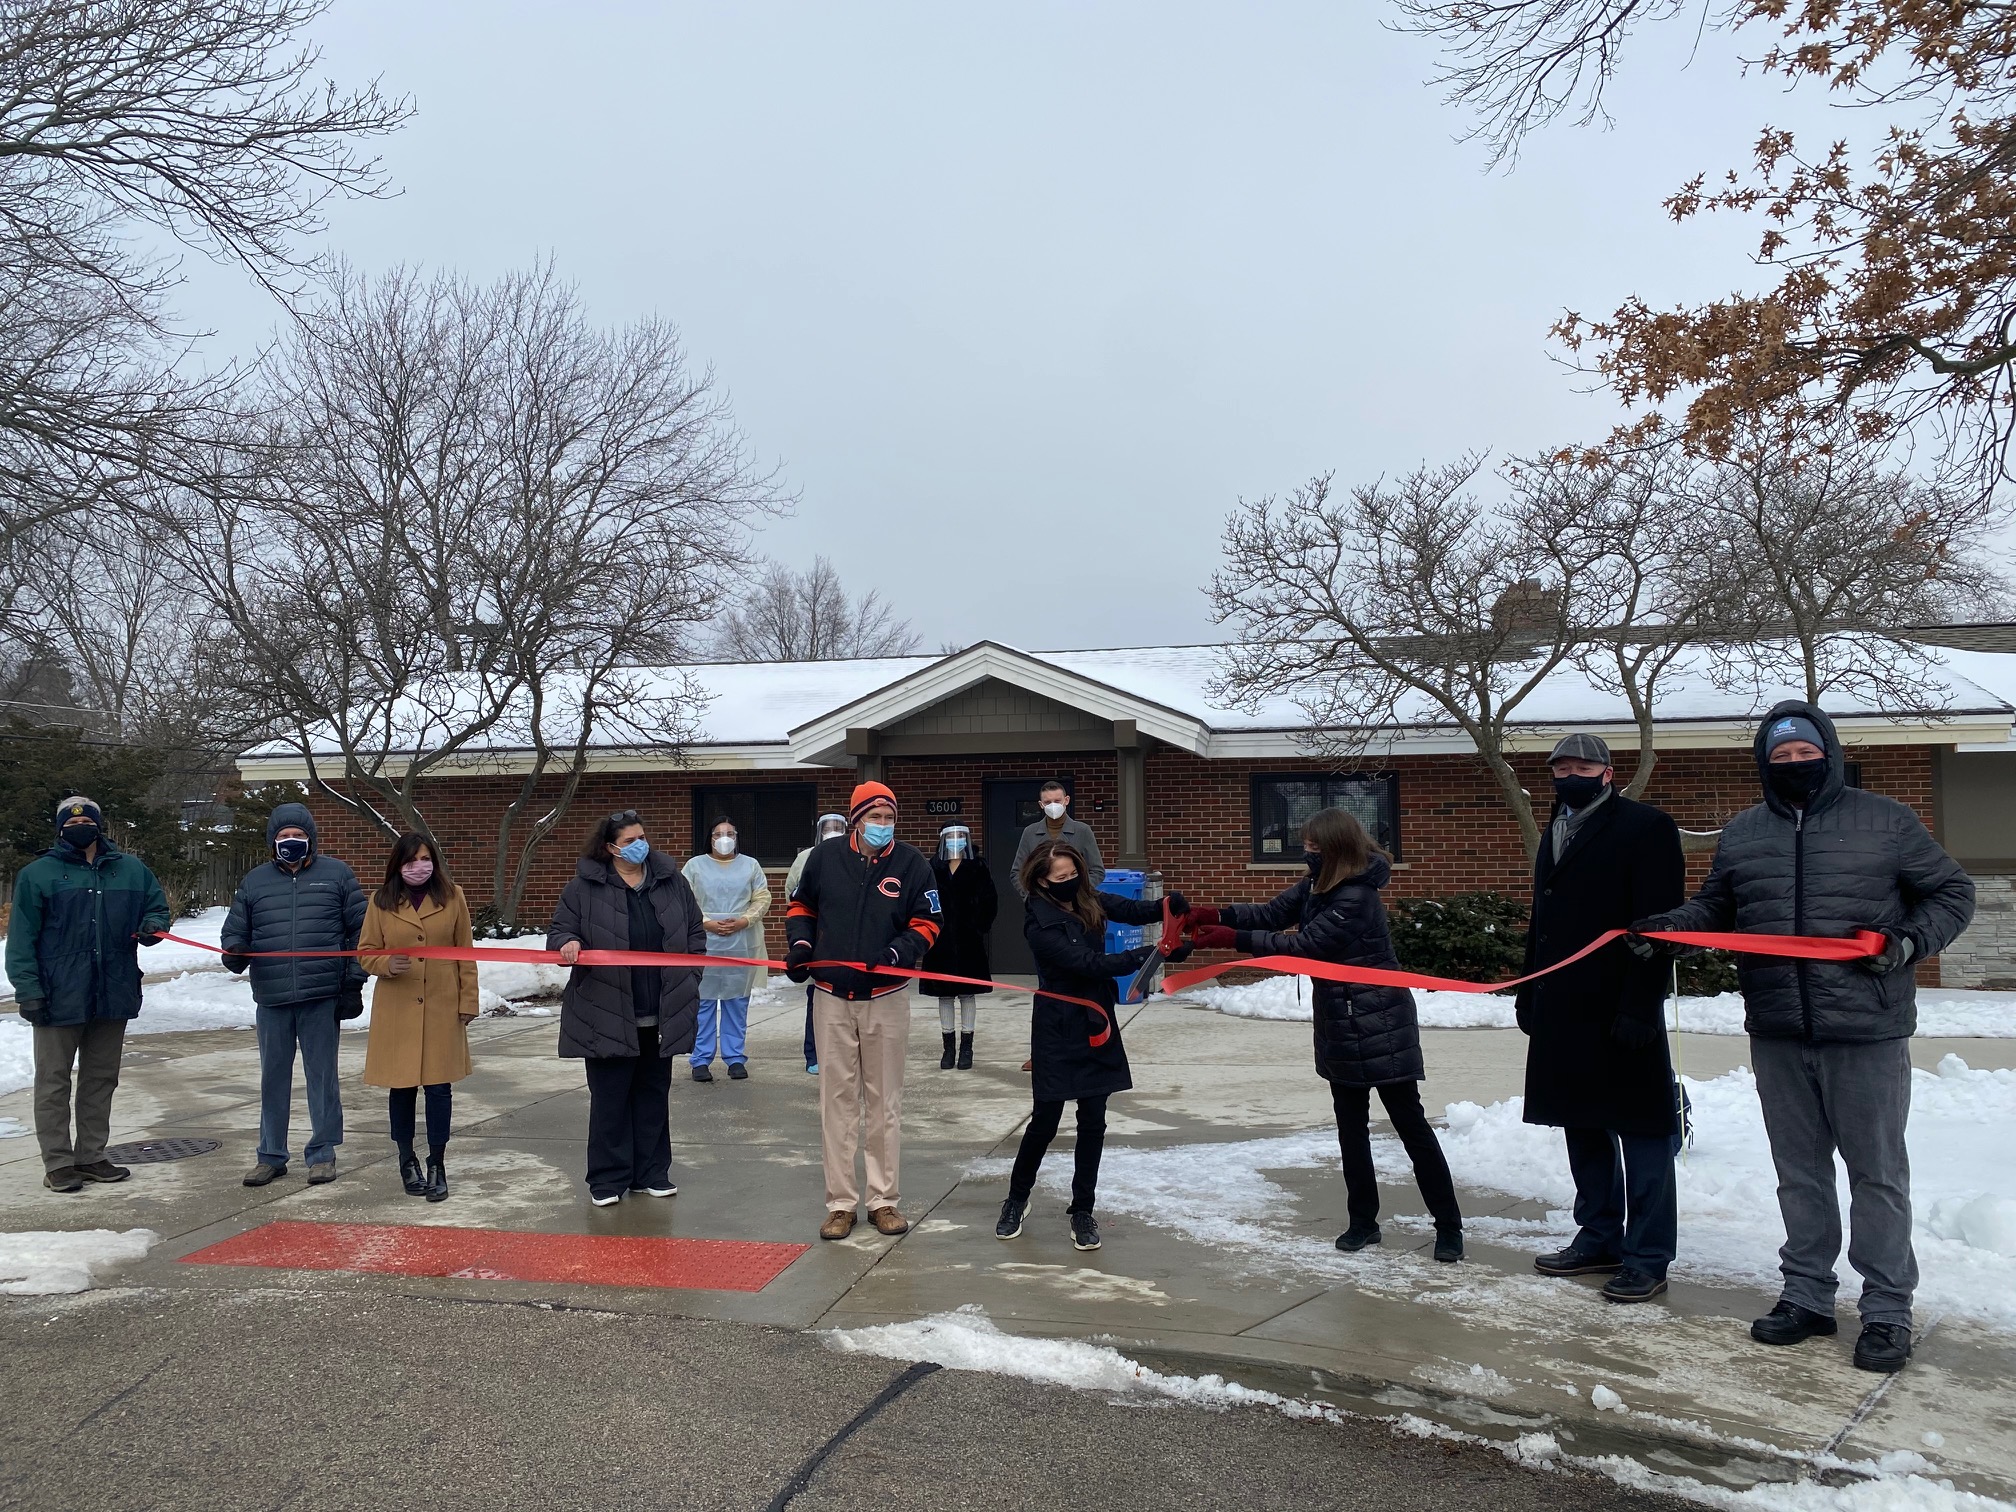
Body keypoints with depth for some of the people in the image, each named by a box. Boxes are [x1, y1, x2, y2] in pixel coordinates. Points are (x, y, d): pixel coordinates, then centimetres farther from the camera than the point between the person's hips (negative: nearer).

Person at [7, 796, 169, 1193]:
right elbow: (21, 940, -4)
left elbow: (157, 907, 17)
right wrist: (28, 990, -12)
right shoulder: (38, 874, -2)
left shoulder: (131, 870, 8)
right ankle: (58, 1163, 11)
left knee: (101, 1079, 12)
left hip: (113, 994, 4)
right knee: (54, 1082, 4)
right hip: (59, 997, -3)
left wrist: (152, 927, -7)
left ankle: (91, 1156, 22)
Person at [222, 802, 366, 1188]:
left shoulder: (336, 875, 4)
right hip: (271, 999, 3)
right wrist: (234, 952, -12)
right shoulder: (254, 881, 11)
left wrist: (353, 983, -2)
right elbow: (235, 930, 13)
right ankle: (271, 1156, 22)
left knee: (322, 1074, 5)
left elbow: (360, 931, 3)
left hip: (322, 997, -3)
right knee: (273, 1077, 11)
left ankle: (323, 1152, 15)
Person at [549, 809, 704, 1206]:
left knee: (653, 1095, 11)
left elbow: (695, 935, 12)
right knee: (609, 1098, 3)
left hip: (661, 1016, 3)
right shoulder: (584, 887, -3)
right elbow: (559, 931, 1)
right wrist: (568, 944, -23)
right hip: (607, 1016, -3)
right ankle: (607, 1179, 14)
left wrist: (687, 983, 6)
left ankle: (651, 1173, 22)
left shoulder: (672, 881, 5)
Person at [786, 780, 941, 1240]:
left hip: (886, 999, -1)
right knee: (837, 1102, 6)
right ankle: (841, 1203, 15)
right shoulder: (824, 857, -2)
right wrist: (801, 944, -6)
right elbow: (801, 907, 12)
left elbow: (926, 924, -2)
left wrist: (897, 953, -19)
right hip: (832, 998, 1)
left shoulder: (911, 863, -5)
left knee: (885, 1103, 8)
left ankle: (884, 1200, 19)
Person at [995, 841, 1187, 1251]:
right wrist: (1153, 953, -30)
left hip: (1096, 1025, 5)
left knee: (1093, 1121, 7)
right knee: (1045, 1119, 5)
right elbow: (1092, 964, -25)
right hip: (1058, 1030, -5)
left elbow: (1132, 909, -10)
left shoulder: (1088, 900, -1)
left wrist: (1169, 905, -33)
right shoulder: (1040, 925, -19)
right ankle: (1018, 1198, 28)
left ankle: (1082, 1209, 21)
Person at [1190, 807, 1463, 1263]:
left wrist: (1233, 940, -24)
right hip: (1341, 1025, 9)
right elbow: (1272, 913, 3)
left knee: (1410, 1123, -1)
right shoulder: (1317, 886, 4)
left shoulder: (1356, 899, -24)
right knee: (1351, 1124, 12)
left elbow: (1303, 946, -24)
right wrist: (1216, 915, -12)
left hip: (1379, 1027, -9)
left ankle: (1449, 1226, 9)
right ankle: (1363, 1220, 22)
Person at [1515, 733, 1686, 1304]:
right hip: (1563, 1011, 8)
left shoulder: (1646, 827, -7)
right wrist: (1529, 992, 18)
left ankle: (1647, 1257, 8)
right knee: (1583, 1128, 14)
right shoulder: (1556, 834, 18)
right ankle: (1599, 1238, 26)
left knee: (1640, 1133, 0)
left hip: (1621, 1014, -8)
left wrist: (1640, 1005, -20)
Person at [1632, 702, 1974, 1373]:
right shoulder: (1741, 834, 10)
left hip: (1868, 1033, -3)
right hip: (1777, 1038, 4)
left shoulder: (1886, 821, -1)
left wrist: (1911, 939, -12)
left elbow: (1951, 893, 5)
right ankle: (1807, 1294, 25)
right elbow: (1713, 905, 19)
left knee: (1877, 1171, 6)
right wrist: (1668, 927, 1)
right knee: (1799, 1171, 13)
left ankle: (1887, 1308, 18)